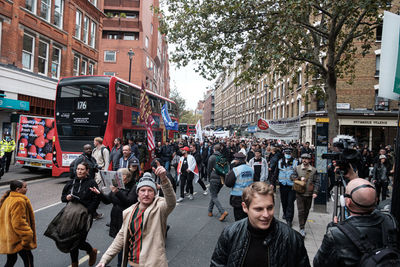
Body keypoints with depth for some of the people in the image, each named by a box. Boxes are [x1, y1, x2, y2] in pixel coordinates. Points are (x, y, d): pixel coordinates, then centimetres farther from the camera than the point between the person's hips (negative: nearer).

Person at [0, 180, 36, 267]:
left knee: (11, 260, 21)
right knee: (28, 259, 3)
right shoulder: (19, 201, -23)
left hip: (8, 238, 10)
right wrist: (27, 235, -15)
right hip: (17, 239, -10)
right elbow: (19, 223, -24)